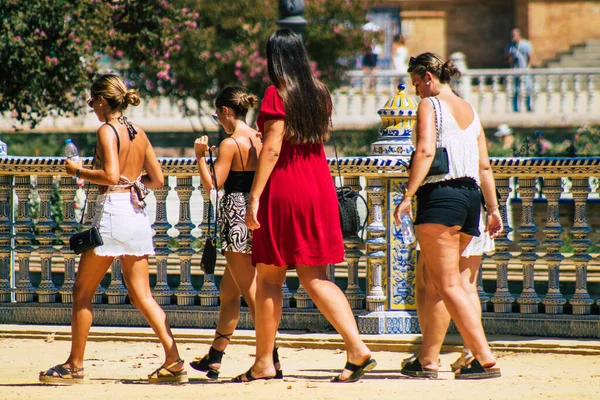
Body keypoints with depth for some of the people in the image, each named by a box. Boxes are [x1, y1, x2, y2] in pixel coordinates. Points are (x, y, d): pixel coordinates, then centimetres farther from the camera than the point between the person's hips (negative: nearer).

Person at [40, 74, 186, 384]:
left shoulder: (107, 131, -9)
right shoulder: (138, 133, 12)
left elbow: (111, 175, -21)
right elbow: (157, 179, 14)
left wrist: (78, 172, -7)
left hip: (112, 211, -7)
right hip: (138, 213, 7)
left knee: (82, 292, 5)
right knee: (141, 294, 7)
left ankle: (74, 365, 8)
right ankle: (174, 362, -3)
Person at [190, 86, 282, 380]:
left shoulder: (230, 144, -14)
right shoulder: (259, 139, 9)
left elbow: (212, 185, -16)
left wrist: (200, 155, -6)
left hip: (236, 216, -8)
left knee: (251, 292, -7)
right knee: (228, 290, 18)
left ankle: (271, 360, -12)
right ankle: (213, 359, 27)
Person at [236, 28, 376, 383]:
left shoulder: (278, 94, -10)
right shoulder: (320, 92, 10)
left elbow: (272, 148, -16)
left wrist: (254, 197, -15)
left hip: (284, 186, -6)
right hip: (320, 185, 6)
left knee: (270, 278, 3)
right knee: (315, 277, 6)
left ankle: (264, 363, 7)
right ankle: (358, 349, -9)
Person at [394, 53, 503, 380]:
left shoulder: (430, 105, -3)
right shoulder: (470, 111, 19)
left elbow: (425, 151, -18)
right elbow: (484, 166, 17)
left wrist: (408, 195, -21)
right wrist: (493, 208, 19)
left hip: (440, 195, -8)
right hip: (470, 196, 8)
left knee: (448, 285, -9)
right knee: (433, 282, 16)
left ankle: (485, 359, -18)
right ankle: (428, 359, 17)